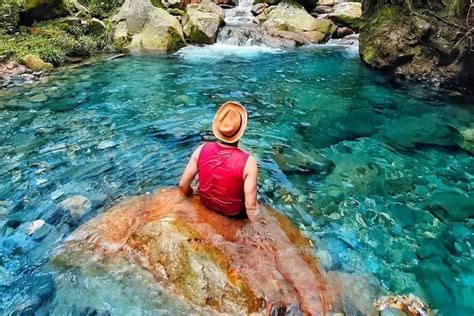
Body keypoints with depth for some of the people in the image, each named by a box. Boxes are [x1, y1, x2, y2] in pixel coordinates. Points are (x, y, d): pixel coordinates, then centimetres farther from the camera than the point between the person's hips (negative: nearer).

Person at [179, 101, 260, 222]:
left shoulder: (201, 150, -21)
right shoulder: (248, 161, -31)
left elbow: (183, 185, -11)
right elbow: (251, 205, -27)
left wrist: (190, 194, 11)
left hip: (206, 203, 3)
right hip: (233, 211, -3)